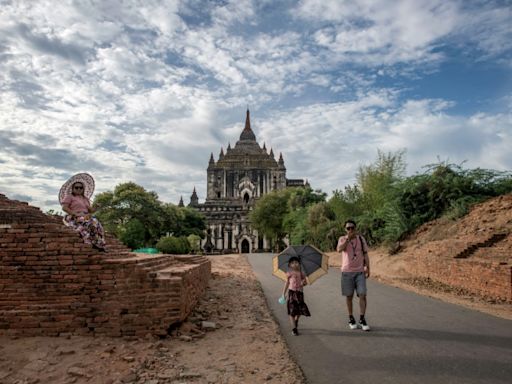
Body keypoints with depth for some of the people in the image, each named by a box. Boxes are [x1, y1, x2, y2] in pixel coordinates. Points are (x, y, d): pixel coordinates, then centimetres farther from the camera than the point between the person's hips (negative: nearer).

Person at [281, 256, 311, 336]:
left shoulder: (301, 273, 5)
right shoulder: (289, 273, 1)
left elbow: (306, 282, 9)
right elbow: (287, 283, 7)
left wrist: (304, 282, -14)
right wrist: (284, 293, 7)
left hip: (299, 293, 2)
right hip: (291, 292, -2)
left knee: (300, 310, 6)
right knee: (292, 311, -4)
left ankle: (295, 322, 36)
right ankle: (294, 329, 1)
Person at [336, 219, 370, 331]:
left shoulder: (361, 238, 6)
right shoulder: (342, 239, 0)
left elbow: (365, 254, 9)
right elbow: (339, 249, -20)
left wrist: (367, 268, 2)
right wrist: (348, 238, -23)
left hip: (360, 271, 1)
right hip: (347, 271, -1)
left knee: (362, 294, -7)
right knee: (349, 296, 7)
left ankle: (362, 319, 2)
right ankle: (351, 319, 21)